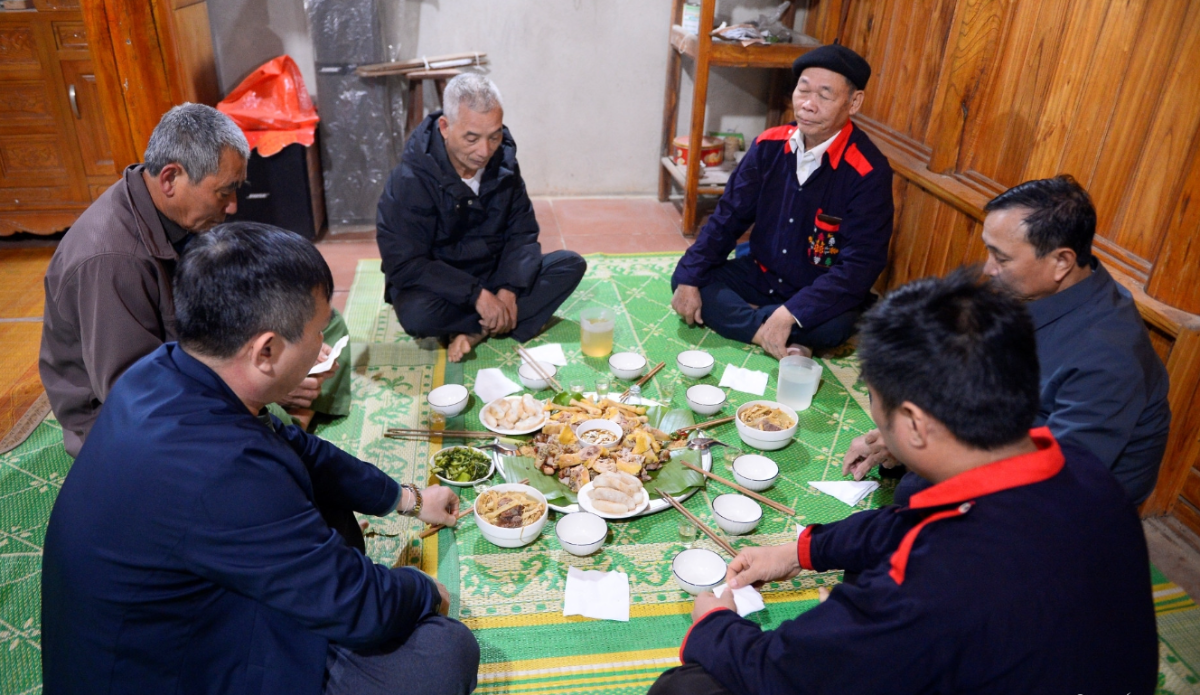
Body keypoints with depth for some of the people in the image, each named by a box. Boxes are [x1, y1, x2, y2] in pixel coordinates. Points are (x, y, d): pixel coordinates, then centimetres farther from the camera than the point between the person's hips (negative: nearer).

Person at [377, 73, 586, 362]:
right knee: (417, 314, -38)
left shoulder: (503, 161, -6)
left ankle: (477, 332, -21)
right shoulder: (410, 179, -21)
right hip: (439, 285, -5)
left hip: (494, 276, 5)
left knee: (570, 264, -15)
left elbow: (522, 233, -3)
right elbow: (405, 263, -23)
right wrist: (477, 295, -29)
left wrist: (510, 290, -20)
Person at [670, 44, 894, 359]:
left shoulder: (869, 172, -19)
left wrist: (790, 314, -35)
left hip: (819, 296, -4)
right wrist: (689, 280, -14)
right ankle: (766, 335, -23)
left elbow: (859, 266, -24)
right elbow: (728, 218, -1)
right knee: (683, 278, -14)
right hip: (760, 275, 4)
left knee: (834, 324, -36)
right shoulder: (769, 146, -5)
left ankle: (741, 315, -14)